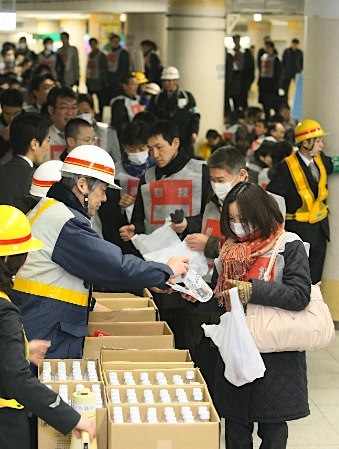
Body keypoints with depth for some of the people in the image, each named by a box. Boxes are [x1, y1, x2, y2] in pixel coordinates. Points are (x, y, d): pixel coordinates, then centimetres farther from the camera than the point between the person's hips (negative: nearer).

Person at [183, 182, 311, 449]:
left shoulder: (289, 246, -8)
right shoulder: (230, 249, 9)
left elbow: (300, 295, -17)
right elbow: (222, 301, 13)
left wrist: (254, 290, -22)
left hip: (276, 355, -5)